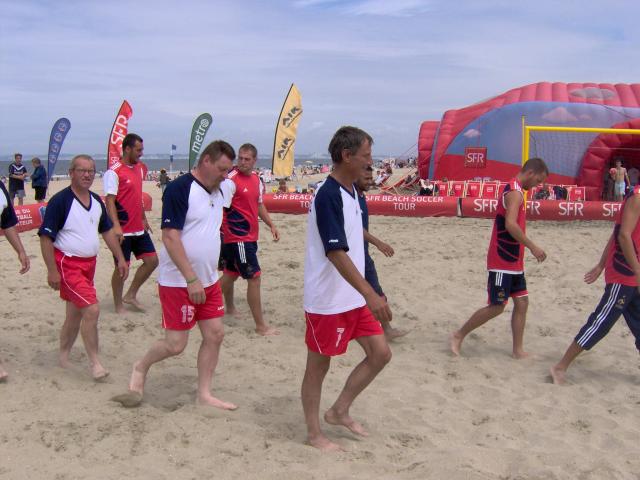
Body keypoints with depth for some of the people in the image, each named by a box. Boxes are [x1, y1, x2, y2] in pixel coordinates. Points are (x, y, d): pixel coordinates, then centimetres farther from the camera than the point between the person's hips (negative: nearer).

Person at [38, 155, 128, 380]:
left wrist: (120, 258, 14)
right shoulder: (60, 201, -14)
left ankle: (63, 356, 32)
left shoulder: (96, 201, 8)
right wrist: (52, 270, -18)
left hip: (89, 263, 8)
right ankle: (94, 362, -3)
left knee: (75, 314, 15)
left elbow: (107, 231, 18)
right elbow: (45, 237, -15)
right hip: (68, 264, -7)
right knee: (92, 309, -15)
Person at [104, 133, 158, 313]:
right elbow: (110, 201, -19)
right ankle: (118, 305, 17)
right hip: (123, 230, -8)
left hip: (139, 228, 8)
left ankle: (130, 295, 21)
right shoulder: (114, 172, -13)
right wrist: (116, 226, -29)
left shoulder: (140, 168, 11)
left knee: (152, 260, 7)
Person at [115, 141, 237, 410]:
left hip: (209, 280, 8)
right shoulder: (180, 188, -17)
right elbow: (170, 238, -22)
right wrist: (191, 280, -25)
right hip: (179, 282, -8)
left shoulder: (220, 190, 7)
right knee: (176, 344, -3)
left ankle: (204, 394, 20)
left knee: (215, 334, 7)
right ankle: (141, 367, 26)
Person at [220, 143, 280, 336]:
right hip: (237, 237, -8)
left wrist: (271, 225, 18)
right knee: (254, 277, -8)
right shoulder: (231, 179, -16)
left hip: (250, 236, 8)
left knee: (232, 273, 23)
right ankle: (261, 325, -1)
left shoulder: (256, 179, 10)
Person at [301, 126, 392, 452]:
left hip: (353, 298, 9)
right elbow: (335, 252, -28)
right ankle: (314, 433, 23)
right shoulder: (328, 195, -21)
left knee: (380, 353, 10)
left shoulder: (350, 190, 8)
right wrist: (371, 294, -32)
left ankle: (339, 411, 25)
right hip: (327, 301, -9)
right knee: (319, 365, 6)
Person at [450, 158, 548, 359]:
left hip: (513, 261, 10)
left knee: (522, 302, 9)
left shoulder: (514, 190, 15)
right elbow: (510, 224, -30)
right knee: (496, 307, -3)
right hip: (503, 261, -10)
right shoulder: (515, 191, -17)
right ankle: (459, 335, 9)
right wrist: (533, 247, -26)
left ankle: (518, 350, 15)